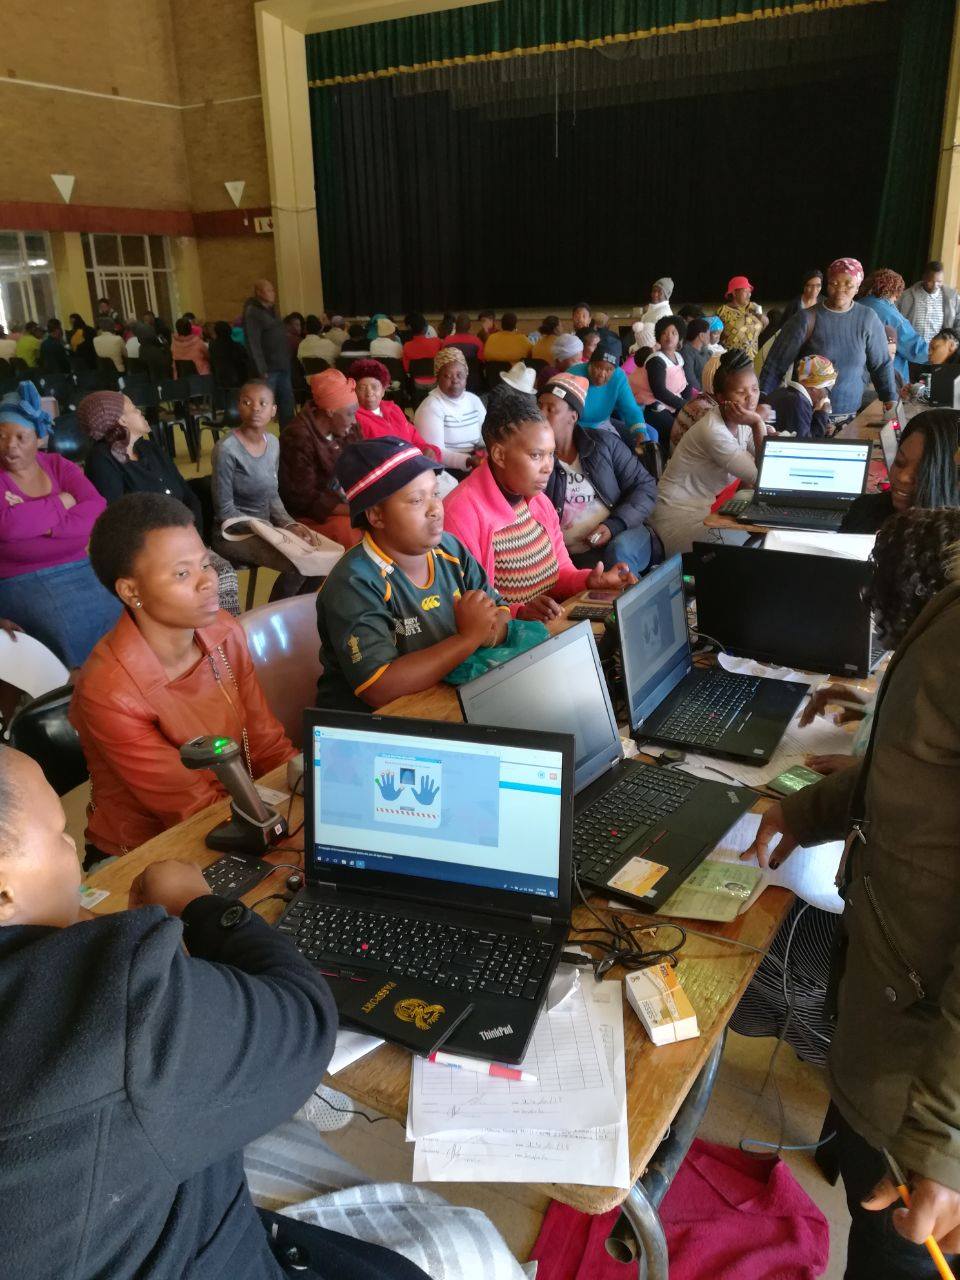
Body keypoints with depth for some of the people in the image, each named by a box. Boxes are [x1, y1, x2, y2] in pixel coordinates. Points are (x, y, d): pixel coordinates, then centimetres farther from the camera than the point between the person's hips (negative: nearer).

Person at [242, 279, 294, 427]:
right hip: (268, 369, -8)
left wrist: (287, 363, 14)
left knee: (287, 407, 11)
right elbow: (253, 344, -16)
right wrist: (261, 370, -21)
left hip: (282, 367, 8)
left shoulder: (271, 311, 18)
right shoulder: (252, 313, -9)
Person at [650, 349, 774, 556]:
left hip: (704, 506, 9)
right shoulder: (713, 431, -24)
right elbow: (761, 478, -19)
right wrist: (758, 423, -20)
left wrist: (758, 424, -16)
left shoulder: (740, 422, 2)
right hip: (679, 516, -9)